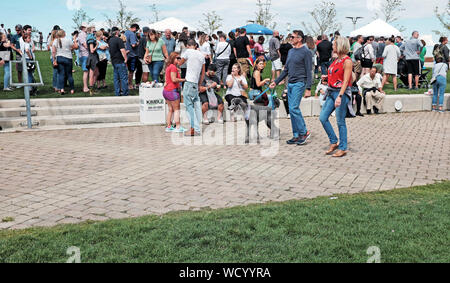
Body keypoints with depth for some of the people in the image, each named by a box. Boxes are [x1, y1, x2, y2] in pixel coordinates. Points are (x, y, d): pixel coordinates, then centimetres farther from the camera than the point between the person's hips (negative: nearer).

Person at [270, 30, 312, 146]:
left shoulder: (306, 52, -7)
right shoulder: (290, 51, 16)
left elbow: (309, 72, -10)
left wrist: (308, 88, -16)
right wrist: (276, 82, 20)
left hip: (299, 83, -8)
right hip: (290, 83, 8)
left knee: (294, 108, -15)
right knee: (292, 110, 8)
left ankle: (304, 132, -3)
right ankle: (297, 136, 14)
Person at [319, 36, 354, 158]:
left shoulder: (347, 61, -12)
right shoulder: (336, 60, 13)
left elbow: (345, 81, -18)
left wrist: (340, 96, -24)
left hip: (341, 92, -8)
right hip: (331, 92, 8)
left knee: (340, 121, -2)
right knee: (323, 118, 4)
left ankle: (343, 148, 10)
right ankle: (334, 142, 16)